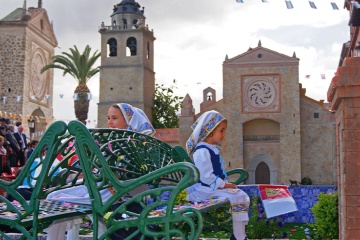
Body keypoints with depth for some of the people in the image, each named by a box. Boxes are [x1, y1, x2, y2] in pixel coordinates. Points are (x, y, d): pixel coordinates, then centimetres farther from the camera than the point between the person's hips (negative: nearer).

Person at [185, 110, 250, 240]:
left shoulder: (213, 148, 16)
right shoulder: (202, 151, -18)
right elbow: (206, 177, -24)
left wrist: (225, 183, 5)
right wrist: (224, 184, -18)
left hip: (217, 185, 11)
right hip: (206, 189, -11)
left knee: (243, 196, 6)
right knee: (237, 199, -19)